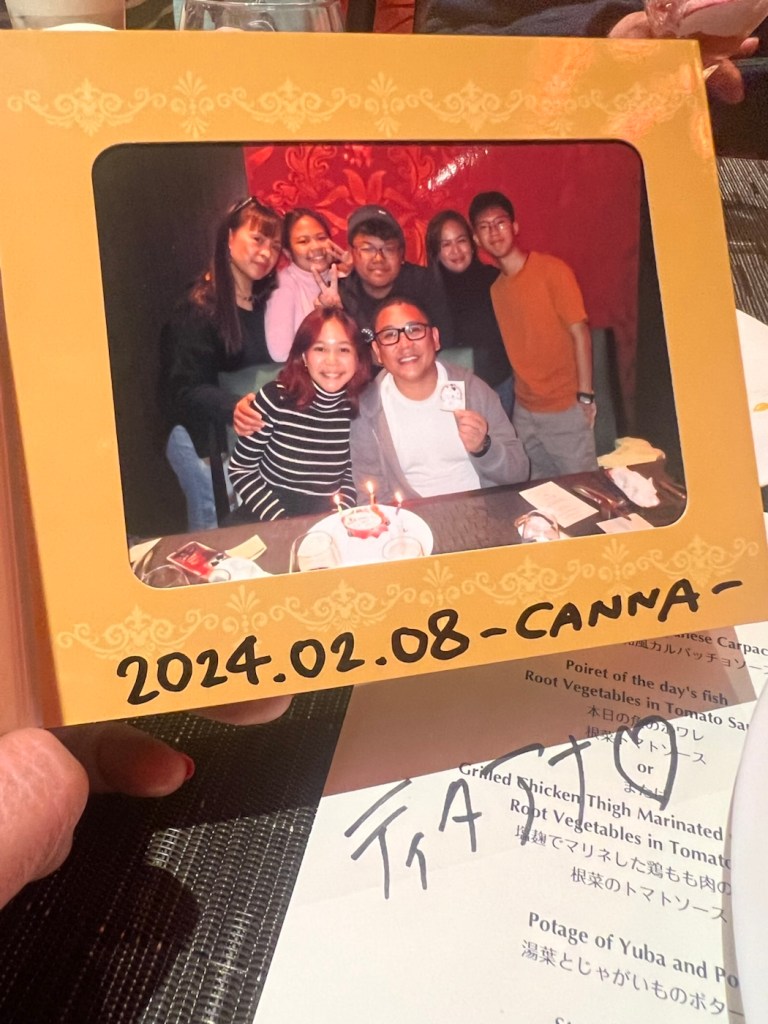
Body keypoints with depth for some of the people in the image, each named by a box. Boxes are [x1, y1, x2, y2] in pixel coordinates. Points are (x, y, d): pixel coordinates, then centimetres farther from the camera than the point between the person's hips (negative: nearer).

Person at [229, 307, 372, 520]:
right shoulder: (275, 398, -10)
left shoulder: (361, 408, -5)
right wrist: (281, 521, -12)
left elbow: (352, 476, 8)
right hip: (268, 521, -2)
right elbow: (240, 469, -4)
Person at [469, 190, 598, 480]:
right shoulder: (494, 287, 7)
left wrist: (585, 396, -14)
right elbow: (512, 345, 9)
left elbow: (580, 333, -11)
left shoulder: (552, 270, -9)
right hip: (524, 411, 5)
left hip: (565, 408, -5)